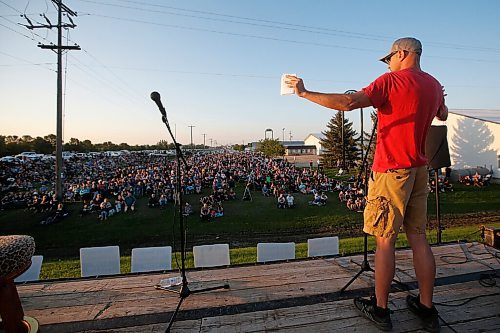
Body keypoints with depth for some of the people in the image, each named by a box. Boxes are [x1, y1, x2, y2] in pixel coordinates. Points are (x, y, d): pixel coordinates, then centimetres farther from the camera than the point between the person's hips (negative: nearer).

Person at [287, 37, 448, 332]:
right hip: (419, 169, 8)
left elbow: (349, 102, -24)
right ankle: (427, 308, 24)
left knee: (385, 240, 1)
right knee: (418, 237, 12)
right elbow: (443, 115, 32)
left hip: (391, 170, -8)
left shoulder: (391, 80, -10)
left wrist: (305, 93, -17)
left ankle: (380, 309, 14)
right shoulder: (434, 84, 14)